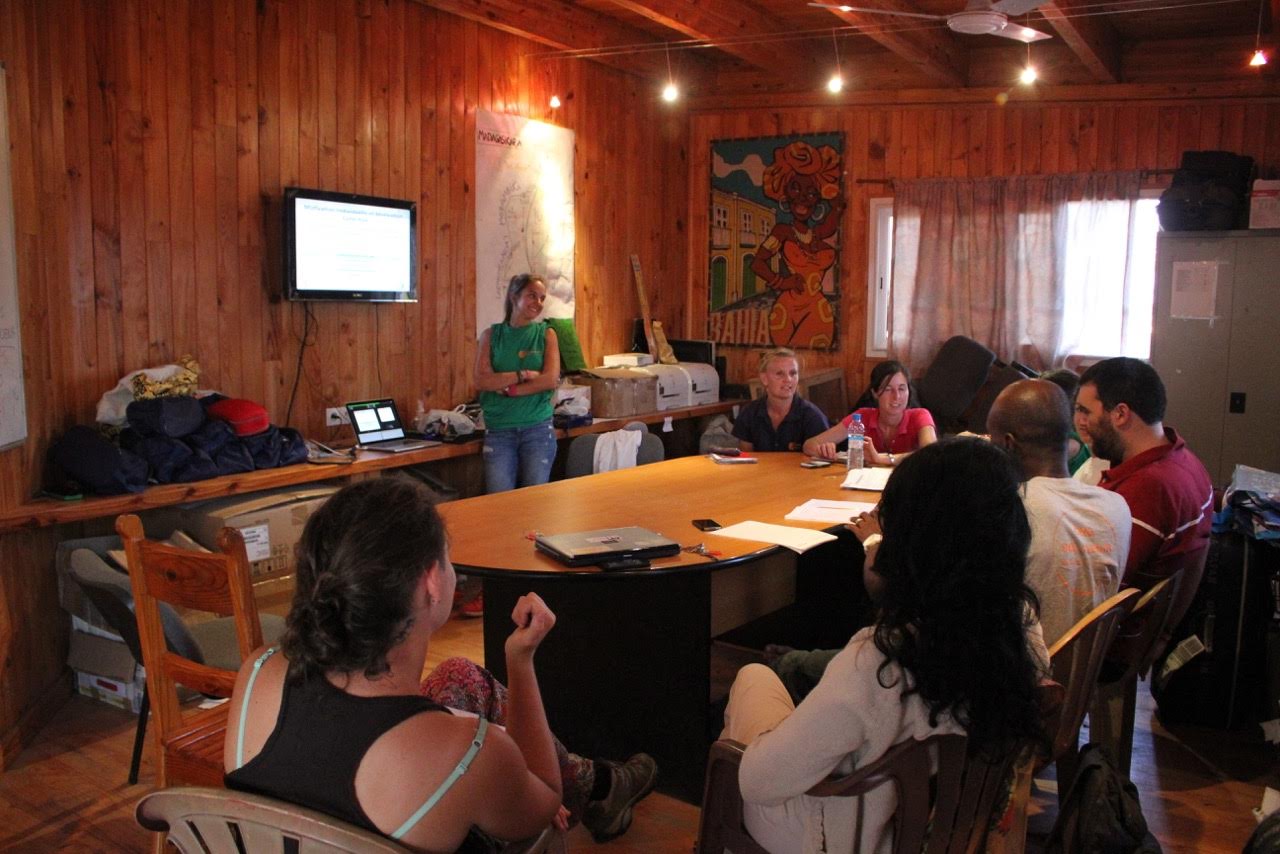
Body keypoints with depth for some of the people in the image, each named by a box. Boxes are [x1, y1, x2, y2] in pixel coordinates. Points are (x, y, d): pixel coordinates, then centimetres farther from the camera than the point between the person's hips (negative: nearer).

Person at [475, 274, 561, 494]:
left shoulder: (546, 333, 5)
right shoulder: (492, 334, 6)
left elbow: (551, 379, -9)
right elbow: (482, 380, -7)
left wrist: (506, 388, -12)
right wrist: (524, 375, -14)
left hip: (538, 429, 0)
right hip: (498, 431, 0)